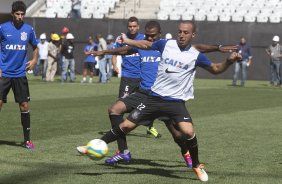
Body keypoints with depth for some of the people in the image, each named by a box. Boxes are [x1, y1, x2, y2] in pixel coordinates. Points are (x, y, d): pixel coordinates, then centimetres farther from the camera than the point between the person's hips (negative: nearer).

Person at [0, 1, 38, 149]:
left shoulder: (28, 29, 3)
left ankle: (27, 140, 10)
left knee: (24, 105, 1)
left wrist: (34, 60, 1)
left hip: (20, 74, 2)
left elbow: (35, 47, 19)